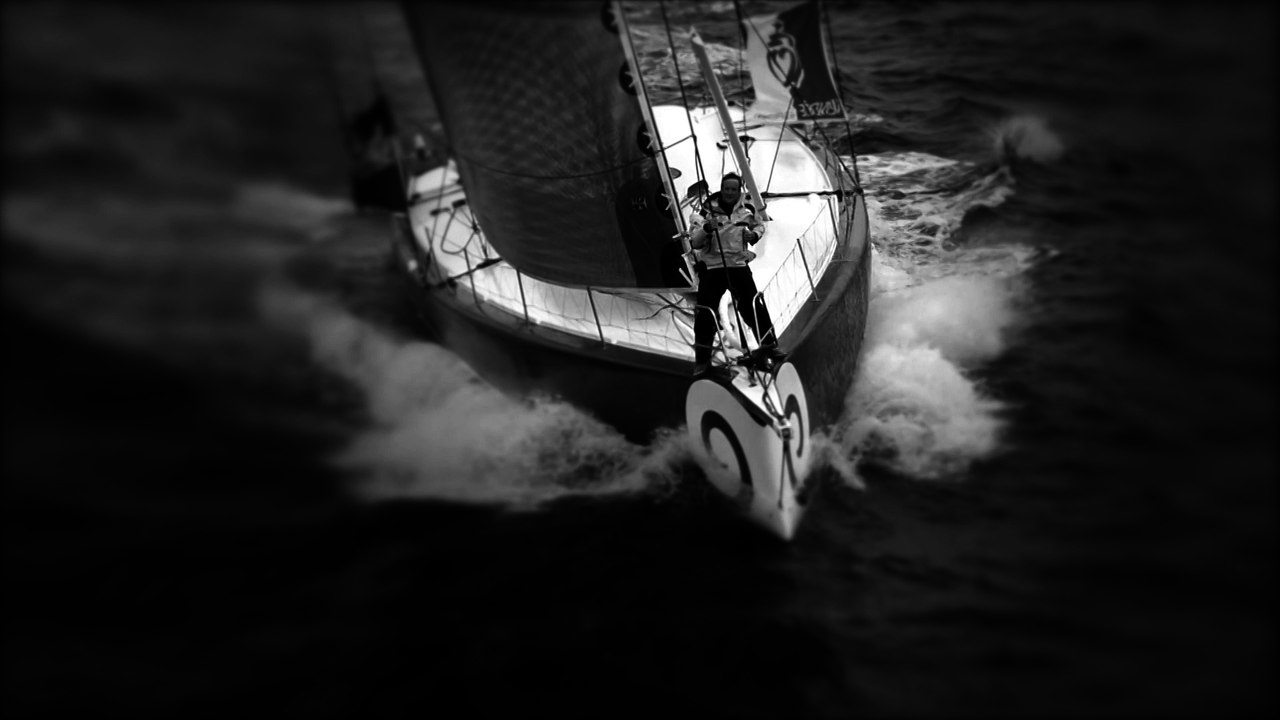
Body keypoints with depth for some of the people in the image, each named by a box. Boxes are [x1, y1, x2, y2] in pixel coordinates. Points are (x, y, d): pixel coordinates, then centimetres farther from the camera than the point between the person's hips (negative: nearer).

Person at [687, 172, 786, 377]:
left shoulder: (747, 209, 2)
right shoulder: (706, 210, -10)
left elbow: (759, 225, 23)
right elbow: (695, 243, -14)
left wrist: (754, 234, 0)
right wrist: (706, 228, -32)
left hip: (739, 265, 3)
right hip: (712, 267, -2)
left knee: (754, 306, 2)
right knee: (705, 313, -3)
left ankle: (768, 345, 18)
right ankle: (702, 359, 8)